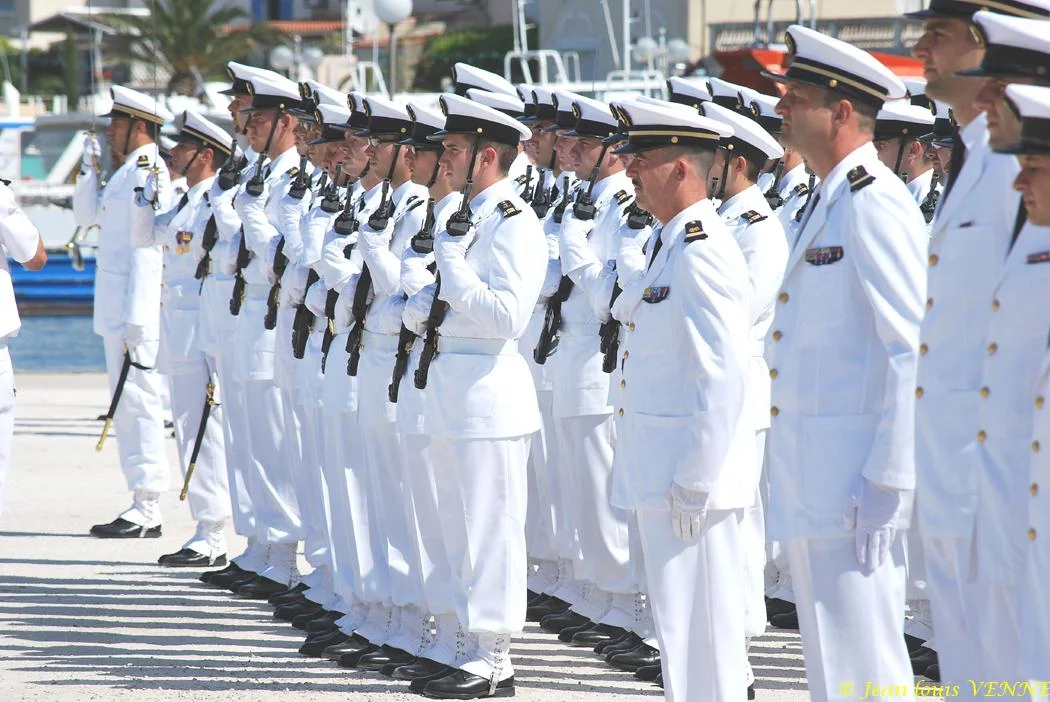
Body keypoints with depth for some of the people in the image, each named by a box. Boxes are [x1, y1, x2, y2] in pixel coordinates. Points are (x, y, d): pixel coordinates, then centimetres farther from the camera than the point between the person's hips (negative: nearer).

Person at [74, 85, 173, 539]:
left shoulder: (148, 173, -14)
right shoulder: (127, 172, 17)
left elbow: (147, 251, -19)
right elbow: (87, 216, 27)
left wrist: (134, 322, -21)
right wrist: (90, 168, 12)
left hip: (136, 310, -10)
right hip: (116, 311, 10)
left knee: (138, 400, -9)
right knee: (127, 404, 12)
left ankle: (147, 510, -7)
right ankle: (142, 506, 16)